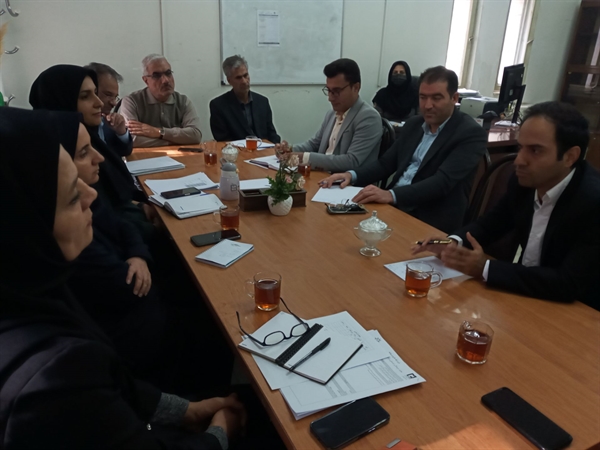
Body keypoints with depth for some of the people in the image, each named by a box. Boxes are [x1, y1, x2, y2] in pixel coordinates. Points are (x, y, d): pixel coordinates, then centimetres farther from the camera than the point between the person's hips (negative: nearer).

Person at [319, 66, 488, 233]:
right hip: (393, 207, 6)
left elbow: (443, 181, -22)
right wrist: (352, 175, -7)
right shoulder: (413, 124, 12)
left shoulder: (471, 134, -10)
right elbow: (386, 163, 13)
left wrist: (391, 195, -35)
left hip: (432, 222, -6)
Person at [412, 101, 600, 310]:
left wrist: (485, 269, -28)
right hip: (524, 293, 6)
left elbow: (569, 284, -29)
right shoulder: (525, 181, -7)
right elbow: (489, 224, 7)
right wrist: (453, 243, -14)